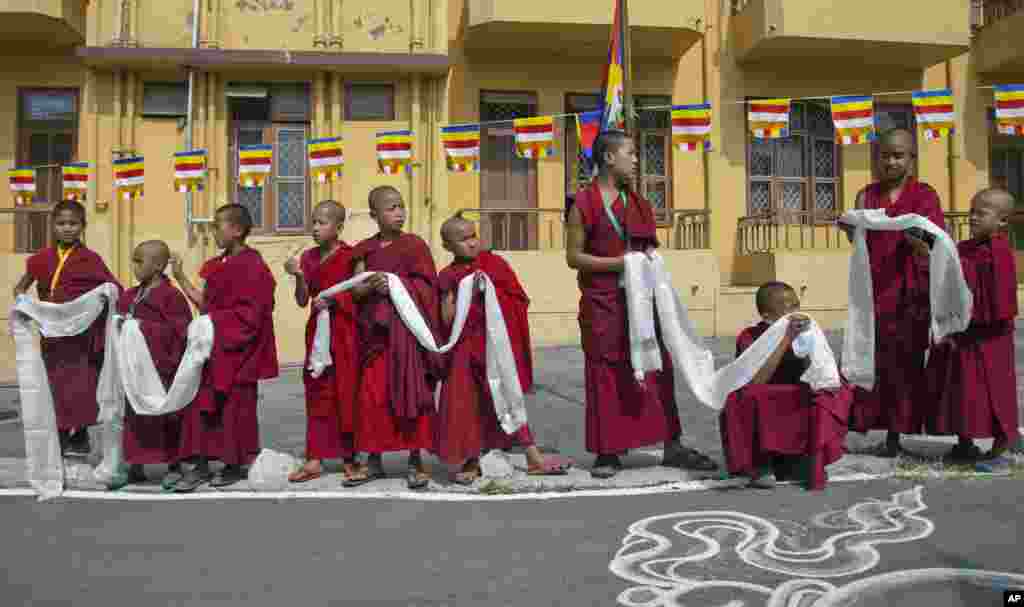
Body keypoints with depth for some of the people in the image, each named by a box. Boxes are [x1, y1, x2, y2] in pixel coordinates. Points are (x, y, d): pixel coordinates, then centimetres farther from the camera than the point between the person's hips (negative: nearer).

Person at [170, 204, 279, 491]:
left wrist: (215, 320, -19)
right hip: (213, 346, 8)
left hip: (236, 351, -8)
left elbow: (249, 314, -19)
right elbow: (206, 303, 14)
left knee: (234, 406, 4)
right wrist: (180, 277, 17)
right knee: (202, 404, 5)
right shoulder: (218, 265, 13)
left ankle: (236, 464, 18)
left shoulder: (251, 265, -13)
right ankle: (200, 465, 11)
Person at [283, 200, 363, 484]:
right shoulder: (309, 257, 8)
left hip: (344, 332, -5)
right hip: (317, 331, 5)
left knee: (346, 393, 1)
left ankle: (350, 457, 13)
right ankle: (314, 459, 13)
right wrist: (299, 276, -11)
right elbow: (302, 301, 4)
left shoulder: (350, 256, -6)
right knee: (317, 393, 7)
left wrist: (333, 299, -20)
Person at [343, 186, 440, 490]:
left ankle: (416, 460, 12)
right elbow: (356, 289, 5)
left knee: (412, 393, 0)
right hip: (375, 331, 3)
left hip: (408, 328, -3)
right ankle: (374, 460, 18)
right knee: (371, 394, 5)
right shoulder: (365, 249, 8)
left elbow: (427, 286, -6)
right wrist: (372, 285, -14)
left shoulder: (414, 244, -1)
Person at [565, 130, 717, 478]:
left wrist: (649, 259, -1)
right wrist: (617, 262, -16)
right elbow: (573, 257, -8)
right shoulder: (584, 202, -5)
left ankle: (672, 446, 14)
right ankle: (609, 452, 10)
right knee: (606, 375, 0)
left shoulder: (637, 202, 14)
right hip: (603, 302, -6)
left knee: (658, 368, 6)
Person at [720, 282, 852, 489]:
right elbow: (756, 383, -29)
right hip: (756, 421, -3)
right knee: (750, 396, -34)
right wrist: (786, 340, -32)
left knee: (840, 392, -19)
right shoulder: (750, 337, -13)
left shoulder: (803, 333, -3)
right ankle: (761, 463, -13)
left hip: (795, 416, 3)